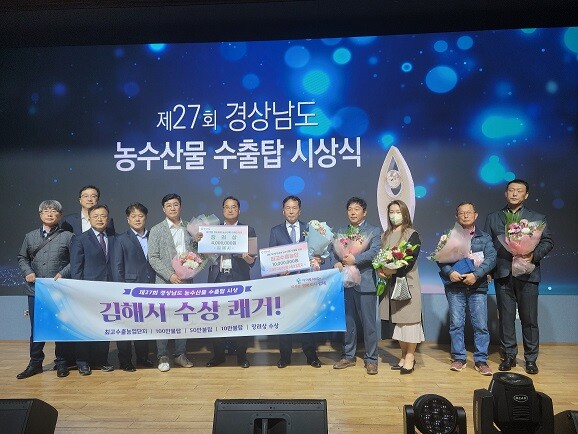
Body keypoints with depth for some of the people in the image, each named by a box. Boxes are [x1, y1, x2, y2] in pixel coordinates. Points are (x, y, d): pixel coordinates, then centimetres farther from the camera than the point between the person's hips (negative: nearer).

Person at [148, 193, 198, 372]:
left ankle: (181, 354, 20)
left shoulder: (189, 228, 10)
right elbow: (153, 258, -5)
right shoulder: (156, 230, 0)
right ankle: (163, 357, 12)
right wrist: (170, 275, -14)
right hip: (165, 282, -3)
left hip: (186, 281, 3)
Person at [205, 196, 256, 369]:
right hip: (218, 279, 2)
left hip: (239, 280, -2)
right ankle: (218, 355, 18)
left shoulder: (248, 230, 7)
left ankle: (241, 356, 13)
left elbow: (252, 260, 2)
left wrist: (246, 256, -20)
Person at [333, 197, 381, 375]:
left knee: (369, 323, 1)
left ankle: (371, 359, 13)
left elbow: (374, 251, -12)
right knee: (347, 322, 12)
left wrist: (355, 259, -23)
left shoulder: (374, 232, 3)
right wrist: (337, 262, -13)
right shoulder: (341, 232, 16)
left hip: (365, 283, -4)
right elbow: (334, 251, 8)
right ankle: (348, 356, 24)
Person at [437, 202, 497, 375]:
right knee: (456, 324, 4)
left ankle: (481, 360, 12)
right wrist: (450, 272, -17)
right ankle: (459, 358, 16)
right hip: (454, 286, 0)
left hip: (477, 286, 0)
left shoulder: (485, 238, 9)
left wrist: (476, 275, -17)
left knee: (481, 325, 0)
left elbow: (491, 258, -4)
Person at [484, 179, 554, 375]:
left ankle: (531, 359, 16)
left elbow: (548, 242, 4)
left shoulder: (538, 218, 9)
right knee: (506, 317, 7)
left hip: (527, 275, -1)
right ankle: (509, 356, 18)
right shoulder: (493, 218, 11)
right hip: (502, 275, 1)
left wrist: (534, 255, -14)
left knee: (529, 319, 4)